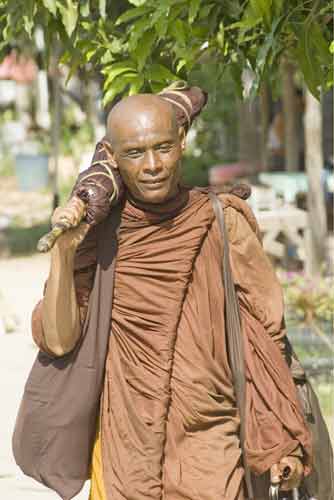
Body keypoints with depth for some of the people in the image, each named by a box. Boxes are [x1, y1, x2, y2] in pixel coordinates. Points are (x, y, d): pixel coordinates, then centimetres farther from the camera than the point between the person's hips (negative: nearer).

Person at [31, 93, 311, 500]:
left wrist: (282, 440, 0)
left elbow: (263, 333, 2)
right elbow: (59, 340, -5)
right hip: (124, 446, 1)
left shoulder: (222, 225, -2)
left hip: (208, 443, -1)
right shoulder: (97, 236, 1)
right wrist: (63, 251, -15)